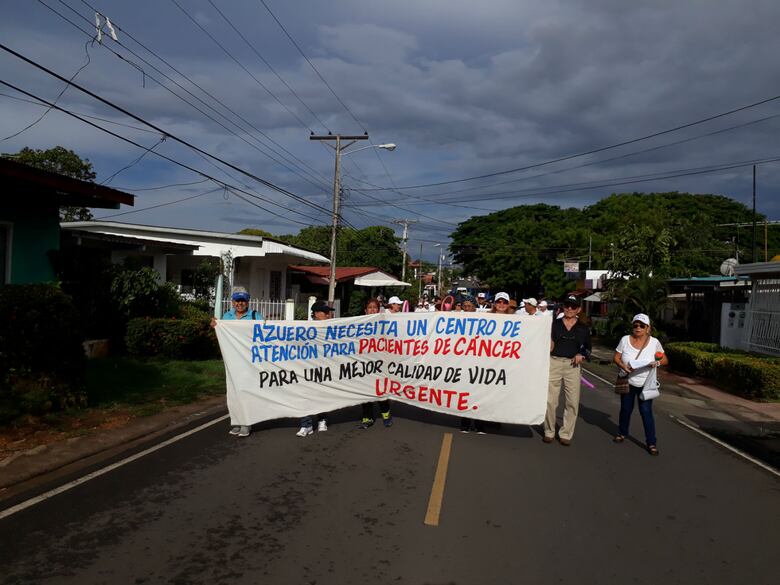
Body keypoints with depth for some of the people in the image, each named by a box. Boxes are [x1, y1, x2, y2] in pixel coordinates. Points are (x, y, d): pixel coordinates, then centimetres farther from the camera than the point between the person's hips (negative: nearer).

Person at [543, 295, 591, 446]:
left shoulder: (583, 329, 8)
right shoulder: (554, 324, 4)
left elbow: (587, 348, 17)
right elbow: (547, 347, 5)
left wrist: (582, 355, -3)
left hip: (572, 365, 1)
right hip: (554, 362, -1)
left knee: (573, 402, 0)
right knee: (550, 400, 2)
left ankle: (566, 434, 13)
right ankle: (549, 432, 17)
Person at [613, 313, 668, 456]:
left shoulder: (654, 342, -6)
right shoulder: (625, 340, -5)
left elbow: (665, 359, 1)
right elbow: (616, 358, 0)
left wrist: (658, 362, -21)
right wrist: (623, 366, -21)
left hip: (646, 384, -1)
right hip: (628, 382, 2)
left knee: (646, 411, -5)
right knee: (625, 409, 13)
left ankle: (651, 442, 2)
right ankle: (622, 433, 35)